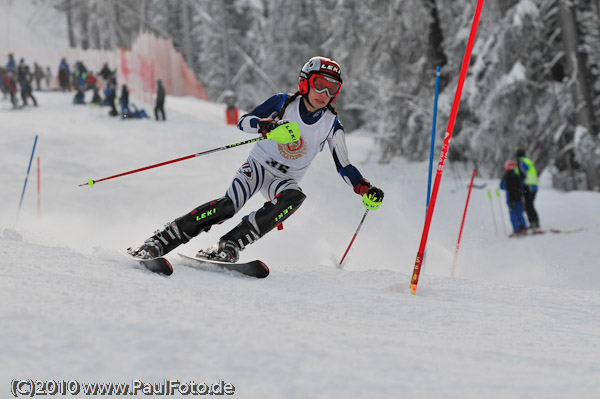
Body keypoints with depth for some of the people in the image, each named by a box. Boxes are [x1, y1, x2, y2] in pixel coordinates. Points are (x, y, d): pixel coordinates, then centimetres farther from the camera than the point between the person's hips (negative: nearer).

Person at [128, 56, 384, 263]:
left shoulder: (332, 125, -3)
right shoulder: (283, 103, -8)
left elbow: (343, 166, 4)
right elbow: (243, 122, -15)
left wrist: (365, 189, -11)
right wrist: (267, 126, -35)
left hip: (285, 180, 2)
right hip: (258, 165, -2)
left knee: (294, 197, -35)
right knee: (229, 205, -30)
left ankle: (230, 245, -38)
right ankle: (159, 242, -28)